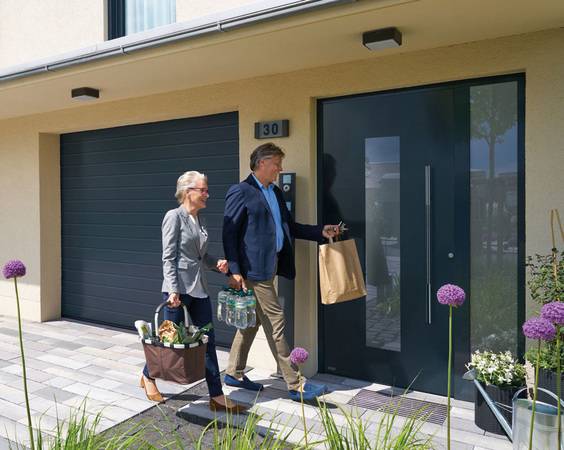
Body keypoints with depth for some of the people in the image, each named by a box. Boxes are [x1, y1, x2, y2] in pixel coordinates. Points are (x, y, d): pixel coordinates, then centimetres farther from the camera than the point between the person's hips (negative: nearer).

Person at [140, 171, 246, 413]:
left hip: (199, 288, 7)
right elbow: (168, 258, -13)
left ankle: (217, 397, 13)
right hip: (179, 288, -7)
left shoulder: (199, 219, 13)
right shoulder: (174, 216, -9)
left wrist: (217, 263, 0)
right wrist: (173, 290, -18)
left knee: (208, 340, 6)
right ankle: (148, 376, 36)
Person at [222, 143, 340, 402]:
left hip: (270, 266, 9)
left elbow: (289, 226, 19)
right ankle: (295, 385, 8)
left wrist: (321, 232, 9)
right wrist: (234, 270, -16)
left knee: (252, 321, 16)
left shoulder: (276, 193, 16)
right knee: (275, 323, -2)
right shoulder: (241, 192, -9)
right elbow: (229, 233, -12)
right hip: (254, 268, -9)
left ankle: (234, 373, 32)